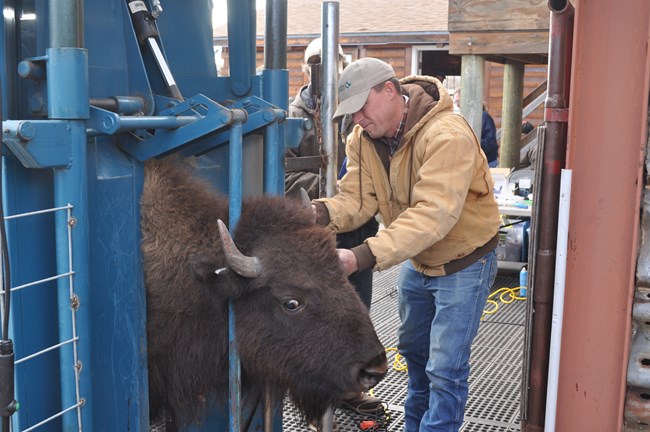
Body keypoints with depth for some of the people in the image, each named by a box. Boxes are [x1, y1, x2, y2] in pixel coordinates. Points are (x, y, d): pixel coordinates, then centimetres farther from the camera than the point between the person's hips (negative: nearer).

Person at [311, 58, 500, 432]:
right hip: (417, 261, 7)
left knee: (445, 369, -5)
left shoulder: (448, 136, -32)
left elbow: (432, 215, -43)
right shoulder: (363, 139, -8)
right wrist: (318, 213, -40)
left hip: (463, 261, -7)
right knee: (414, 351, 22)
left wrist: (361, 257, -52)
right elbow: (357, 200, -17)